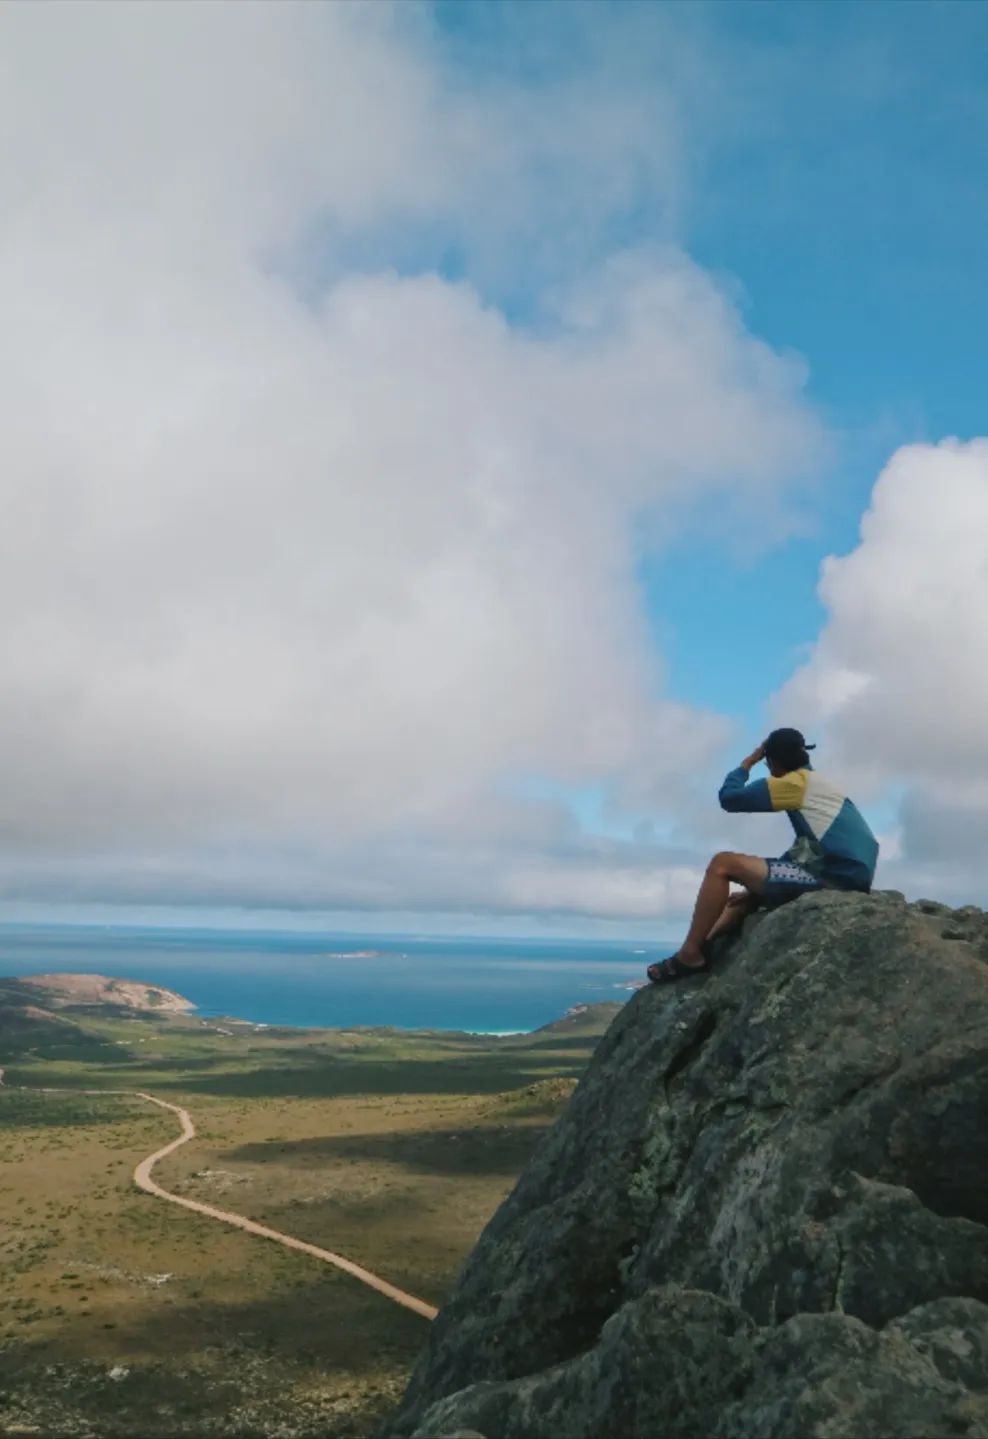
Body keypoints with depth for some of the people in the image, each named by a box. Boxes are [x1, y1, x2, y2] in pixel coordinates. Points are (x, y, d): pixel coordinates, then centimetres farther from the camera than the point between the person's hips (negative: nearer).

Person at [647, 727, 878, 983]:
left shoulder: (796, 782, -6)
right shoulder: (816, 783, 24)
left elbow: (729, 797, -9)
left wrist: (749, 761, 9)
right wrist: (755, 888, 23)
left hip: (832, 877, -10)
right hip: (845, 874, 10)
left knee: (722, 864, -8)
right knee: (750, 894, 27)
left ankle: (689, 955, -6)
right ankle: (701, 949, 19)